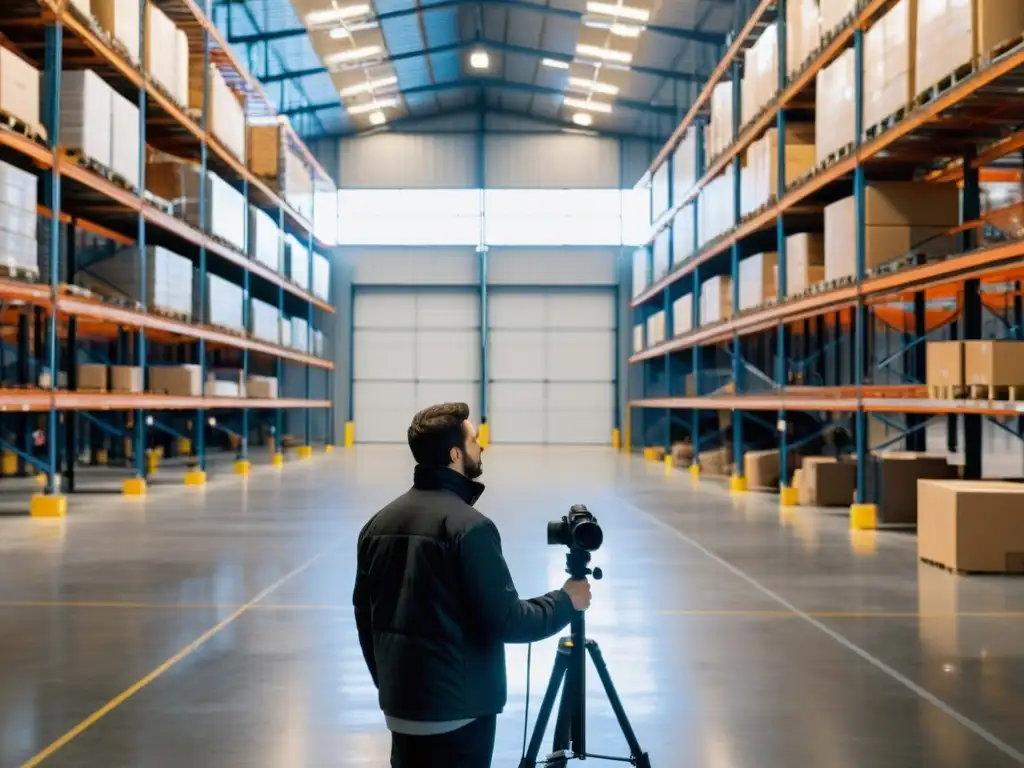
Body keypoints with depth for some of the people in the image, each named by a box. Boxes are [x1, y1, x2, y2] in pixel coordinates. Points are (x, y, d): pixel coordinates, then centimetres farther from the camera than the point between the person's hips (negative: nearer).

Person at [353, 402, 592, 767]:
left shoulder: (378, 524, 5)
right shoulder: (469, 526, -17)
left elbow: (365, 617, 12)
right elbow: (505, 621, -16)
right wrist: (566, 601, -1)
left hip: (400, 706, 7)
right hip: (457, 710, -7)